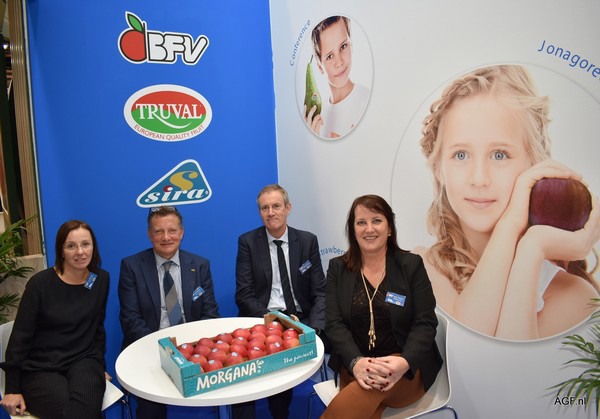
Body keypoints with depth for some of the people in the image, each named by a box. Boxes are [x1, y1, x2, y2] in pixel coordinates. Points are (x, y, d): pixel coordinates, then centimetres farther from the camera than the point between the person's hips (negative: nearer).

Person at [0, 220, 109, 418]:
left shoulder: (101, 279, 2)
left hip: (83, 361, 2)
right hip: (40, 368, -2)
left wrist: (99, 365, 11)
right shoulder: (40, 283, -9)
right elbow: (20, 336, -6)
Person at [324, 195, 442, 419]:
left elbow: (425, 323, -4)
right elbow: (334, 323, -4)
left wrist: (404, 363, -24)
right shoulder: (338, 267, 5)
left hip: (408, 370, 0)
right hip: (355, 368, 0)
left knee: (377, 386, -33)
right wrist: (356, 363, -23)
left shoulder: (411, 265, 1)